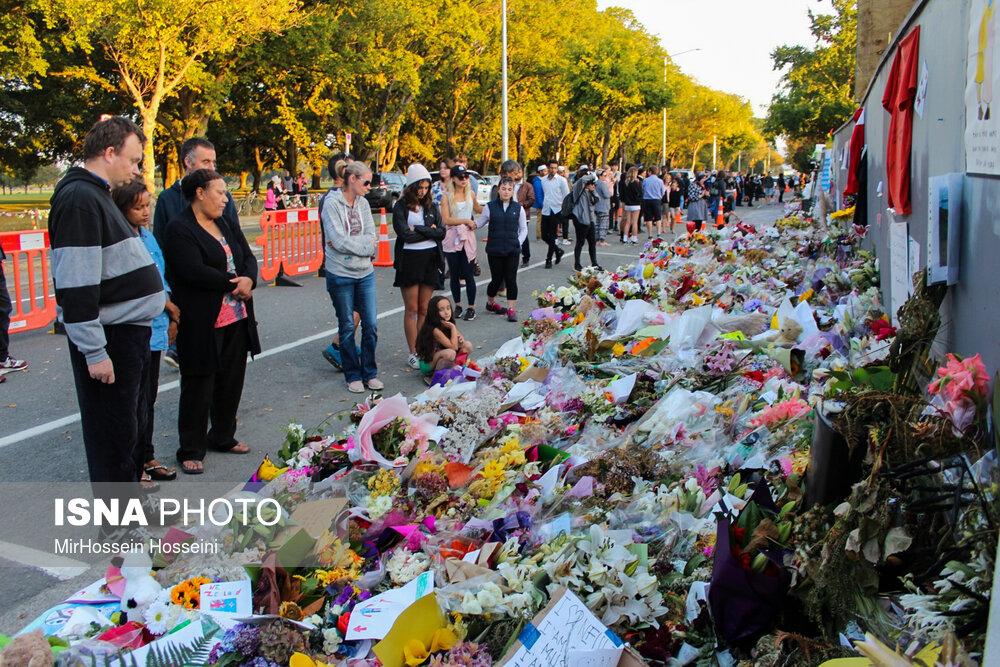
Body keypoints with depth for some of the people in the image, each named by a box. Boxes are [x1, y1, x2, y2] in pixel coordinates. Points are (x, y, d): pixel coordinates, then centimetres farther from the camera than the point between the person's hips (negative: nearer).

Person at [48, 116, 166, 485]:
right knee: (113, 436, -1)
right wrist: (94, 352, -23)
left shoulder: (96, 194, 16)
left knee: (129, 425, 20)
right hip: (109, 340, -11)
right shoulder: (79, 199, -17)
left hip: (129, 333, 11)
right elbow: (75, 286, -23)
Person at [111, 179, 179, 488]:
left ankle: (147, 459, 28)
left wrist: (171, 317, 9)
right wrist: (170, 307, -8)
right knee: (137, 401, 0)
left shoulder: (147, 235, 11)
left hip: (153, 329, 8)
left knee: (149, 398, 16)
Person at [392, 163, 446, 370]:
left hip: (430, 260, 4)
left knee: (425, 309, 7)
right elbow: (405, 234, -15)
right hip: (409, 260, -3)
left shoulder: (432, 206, 10)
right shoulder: (400, 207, -3)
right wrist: (429, 231, -6)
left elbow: (441, 233, 0)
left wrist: (418, 230, -10)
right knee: (412, 309, 1)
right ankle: (413, 353, 7)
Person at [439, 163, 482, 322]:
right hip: (452, 238, -1)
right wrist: (466, 221, -12)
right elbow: (446, 219, -11)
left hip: (468, 237, 1)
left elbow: (477, 209, 28)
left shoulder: (470, 193, 9)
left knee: (468, 274, -3)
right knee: (454, 275, 7)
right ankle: (458, 305, 22)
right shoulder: (446, 196, -2)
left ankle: (471, 307, 8)